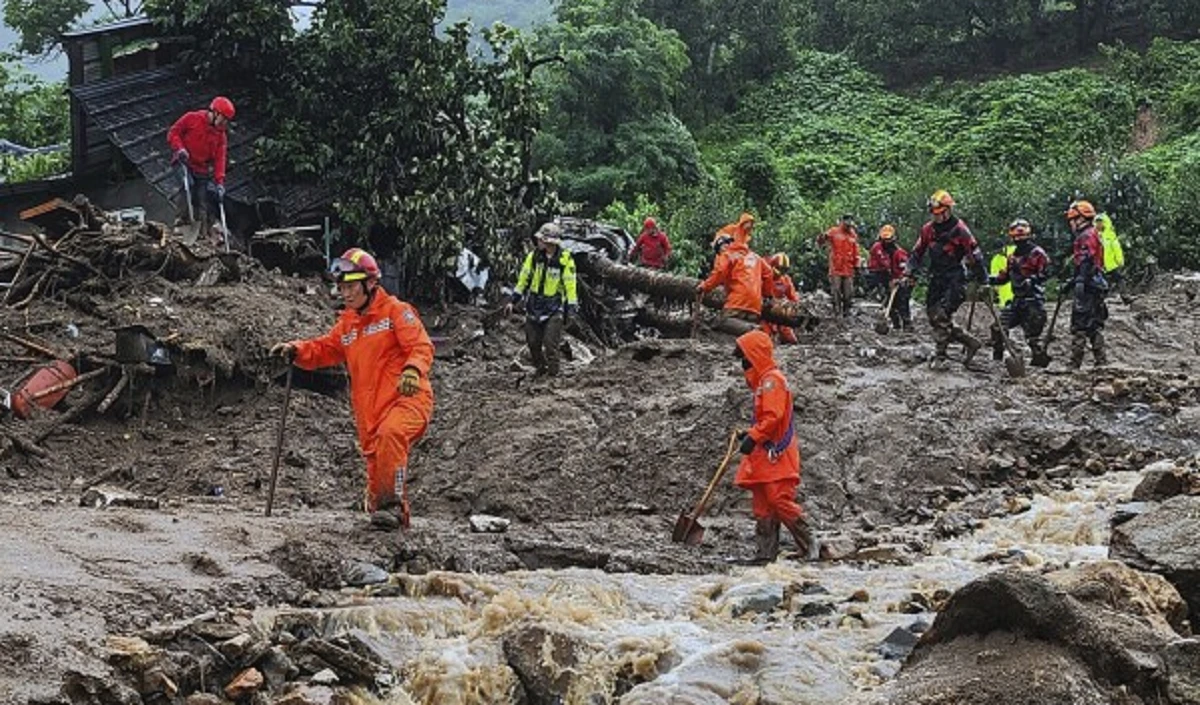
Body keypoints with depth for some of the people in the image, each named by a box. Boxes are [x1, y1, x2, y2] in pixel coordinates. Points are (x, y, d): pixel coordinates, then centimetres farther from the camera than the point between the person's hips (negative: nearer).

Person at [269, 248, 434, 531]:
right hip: (369, 410, 7)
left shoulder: (396, 311, -1)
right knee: (376, 468, 7)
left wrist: (412, 370, -32)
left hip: (407, 397, -7)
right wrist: (296, 350, 2)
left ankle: (392, 504, -33)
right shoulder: (347, 323, 21)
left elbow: (421, 346, -12)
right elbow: (324, 349, 21)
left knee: (390, 433, -35)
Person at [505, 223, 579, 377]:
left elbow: (570, 286, -7)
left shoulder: (565, 260, -12)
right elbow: (523, 279, 6)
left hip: (554, 308, -4)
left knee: (550, 344, -9)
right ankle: (540, 368, 29)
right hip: (534, 305, 4)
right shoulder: (534, 256, -2)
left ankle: (553, 373, 2)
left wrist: (571, 308, -10)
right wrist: (513, 301, 5)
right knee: (533, 342, 9)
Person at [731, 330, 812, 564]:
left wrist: (753, 437, -23)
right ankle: (765, 553, 9)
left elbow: (772, 416, -22)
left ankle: (809, 545, -5)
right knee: (762, 505, 8)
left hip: (776, 454, -10)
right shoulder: (763, 380, 20)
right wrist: (749, 433, 16)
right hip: (764, 455, 11)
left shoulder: (772, 380, -12)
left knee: (779, 500, -13)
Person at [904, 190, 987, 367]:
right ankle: (970, 342, 10)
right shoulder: (928, 229, 6)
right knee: (933, 315, 1)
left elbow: (975, 256, -7)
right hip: (936, 278, 7)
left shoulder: (959, 230, -10)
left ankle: (941, 354, -7)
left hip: (955, 279, -7)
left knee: (942, 315, -18)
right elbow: (917, 253, 15)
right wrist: (908, 273, 6)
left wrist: (983, 282, -5)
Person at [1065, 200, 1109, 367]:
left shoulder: (1086, 236, -11)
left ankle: (1075, 364, -13)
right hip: (1096, 286, 11)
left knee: (1079, 325, -11)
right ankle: (1102, 361, 15)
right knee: (1094, 326, 13)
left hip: (1087, 287, -11)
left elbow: (1086, 264, -20)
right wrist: (1072, 281, 29)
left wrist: (1080, 285, -25)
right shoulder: (1091, 235, 22)